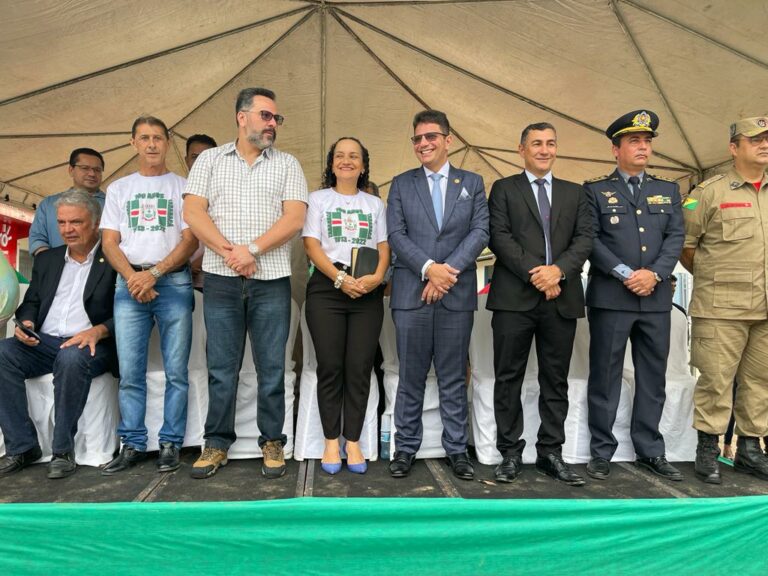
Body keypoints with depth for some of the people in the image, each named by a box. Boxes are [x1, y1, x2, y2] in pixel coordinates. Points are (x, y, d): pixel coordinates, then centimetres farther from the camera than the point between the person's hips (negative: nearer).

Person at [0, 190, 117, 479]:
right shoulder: (46, 259, 21)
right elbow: (31, 302, 21)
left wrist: (97, 331, -23)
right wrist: (26, 322, -2)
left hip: (91, 344, -5)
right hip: (44, 343, 6)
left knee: (71, 359, -36)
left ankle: (63, 450, -20)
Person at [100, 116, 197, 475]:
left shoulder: (183, 186, 9)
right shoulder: (118, 188, 18)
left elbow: (190, 240, 0)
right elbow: (110, 242, 10)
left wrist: (154, 273, -11)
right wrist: (133, 278, -8)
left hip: (173, 281, -2)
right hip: (129, 283, 3)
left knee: (176, 370, -2)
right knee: (130, 372, 2)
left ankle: (171, 444, 7)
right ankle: (133, 445, 12)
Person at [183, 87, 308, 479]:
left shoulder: (287, 164, 10)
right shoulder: (209, 160, 12)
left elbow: (294, 218, -2)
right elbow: (193, 212, 1)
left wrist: (251, 249, -12)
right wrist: (228, 252, -11)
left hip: (271, 281, 0)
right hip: (221, 280, 1)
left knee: (272, 367, 4)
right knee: (221, 367, 7)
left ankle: (272, 442, 17)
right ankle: (217, 443, 20)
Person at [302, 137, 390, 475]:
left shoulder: (374, 204, 19)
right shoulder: (318, 199, 12)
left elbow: (384, 246, 10)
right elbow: (311, 245, 0)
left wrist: (377, 276, -11)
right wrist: (341, 278, -13)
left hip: (368, 292, 2)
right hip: (326, 289, -1)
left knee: (360, 368, -1)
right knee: (330, 367, -2)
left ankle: (353, 442, 9)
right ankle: (331, 442, 9)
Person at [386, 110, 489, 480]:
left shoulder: (472, 182, 11)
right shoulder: (401, 184, 11)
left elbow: (480, 231, 0)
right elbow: (396, 234, 0)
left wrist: (449, 269, -12)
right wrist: (428, 268, -15)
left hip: (457, 294, 0)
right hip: (411, 293, 0)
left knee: (454, 377, 8)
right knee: (411, 376, 7)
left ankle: (456, 448, 20)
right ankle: (406, 447, 19)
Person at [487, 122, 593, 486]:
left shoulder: (575, 193, 18)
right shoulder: (504, 189, 9)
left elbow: (584, 239, 6)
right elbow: (499, 237, -3)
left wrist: (558, 270, -13)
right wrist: (534, 275, -13)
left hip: (562, 299, 3)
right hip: (515, 298, -2)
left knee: (556, 380, 8)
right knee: (509, 378, 2)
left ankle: (551, 453, 20)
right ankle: (510, 453, 14)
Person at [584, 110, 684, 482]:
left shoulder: (668, 190, 16)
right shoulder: (596, 190, 4)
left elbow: (675, 237, 7)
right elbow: (590, 239, -5)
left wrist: (655, 273, -10)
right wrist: (625, 273, -14)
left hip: (656, 298, 4)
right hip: (610, 298, -4)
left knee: (653, 377, 10)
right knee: (605, 377, 2)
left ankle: (650, 451, 23)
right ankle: (601, 452, 13)